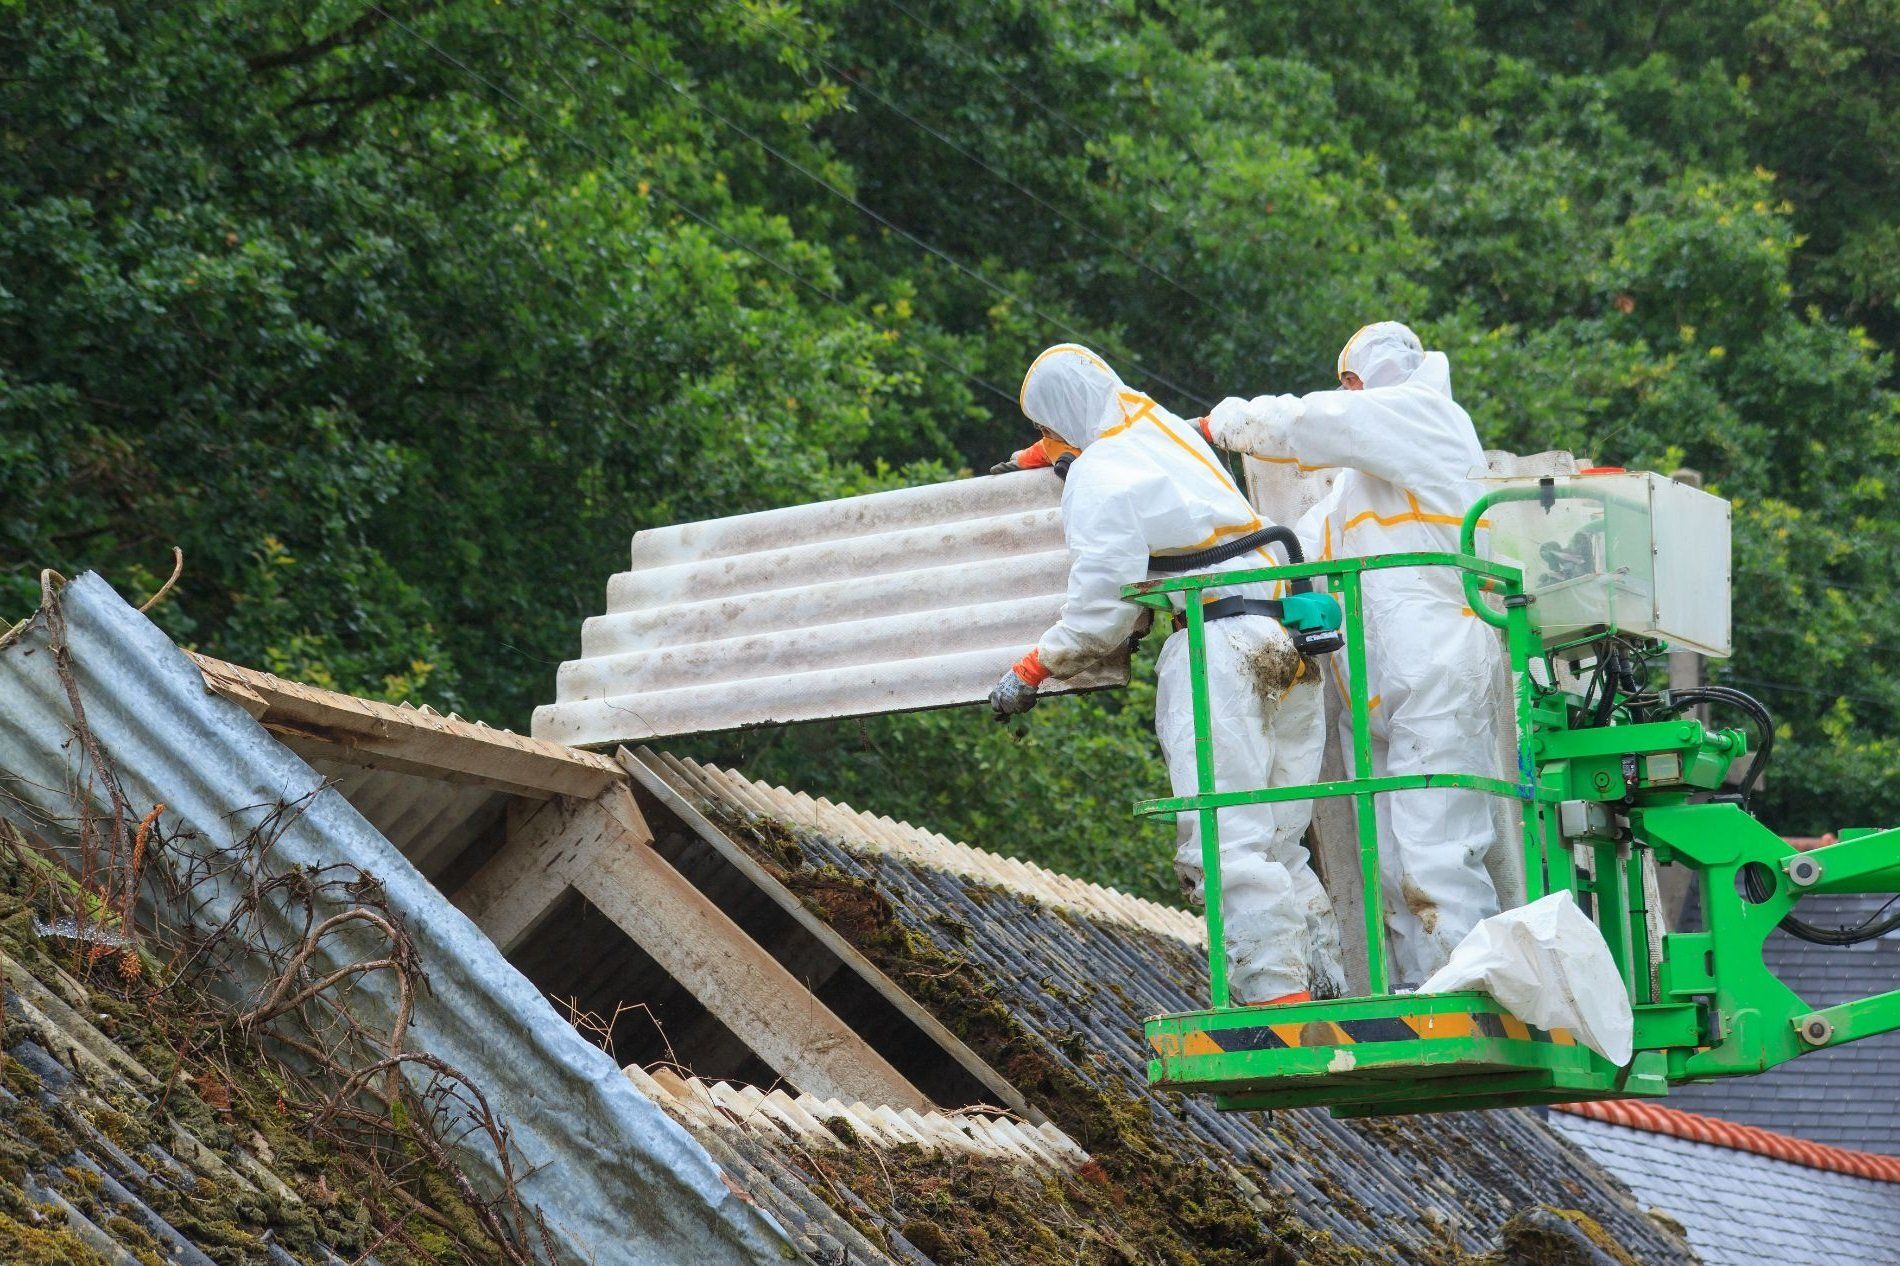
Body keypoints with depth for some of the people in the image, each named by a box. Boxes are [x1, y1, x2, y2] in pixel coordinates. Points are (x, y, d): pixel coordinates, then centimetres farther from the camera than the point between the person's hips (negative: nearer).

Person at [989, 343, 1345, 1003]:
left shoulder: (1099, 474, -4)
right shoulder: (1172, 430, 20)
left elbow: (1103, 606, -8)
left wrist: (1030, 671, 6)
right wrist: (1049, 455, 55)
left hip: (1217, 649, -8)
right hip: (1284, 644, 8)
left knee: (1222, 844, -12)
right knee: (1278, 845, 9)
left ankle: (1276, 993, -21)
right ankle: (1327, 988, 3)